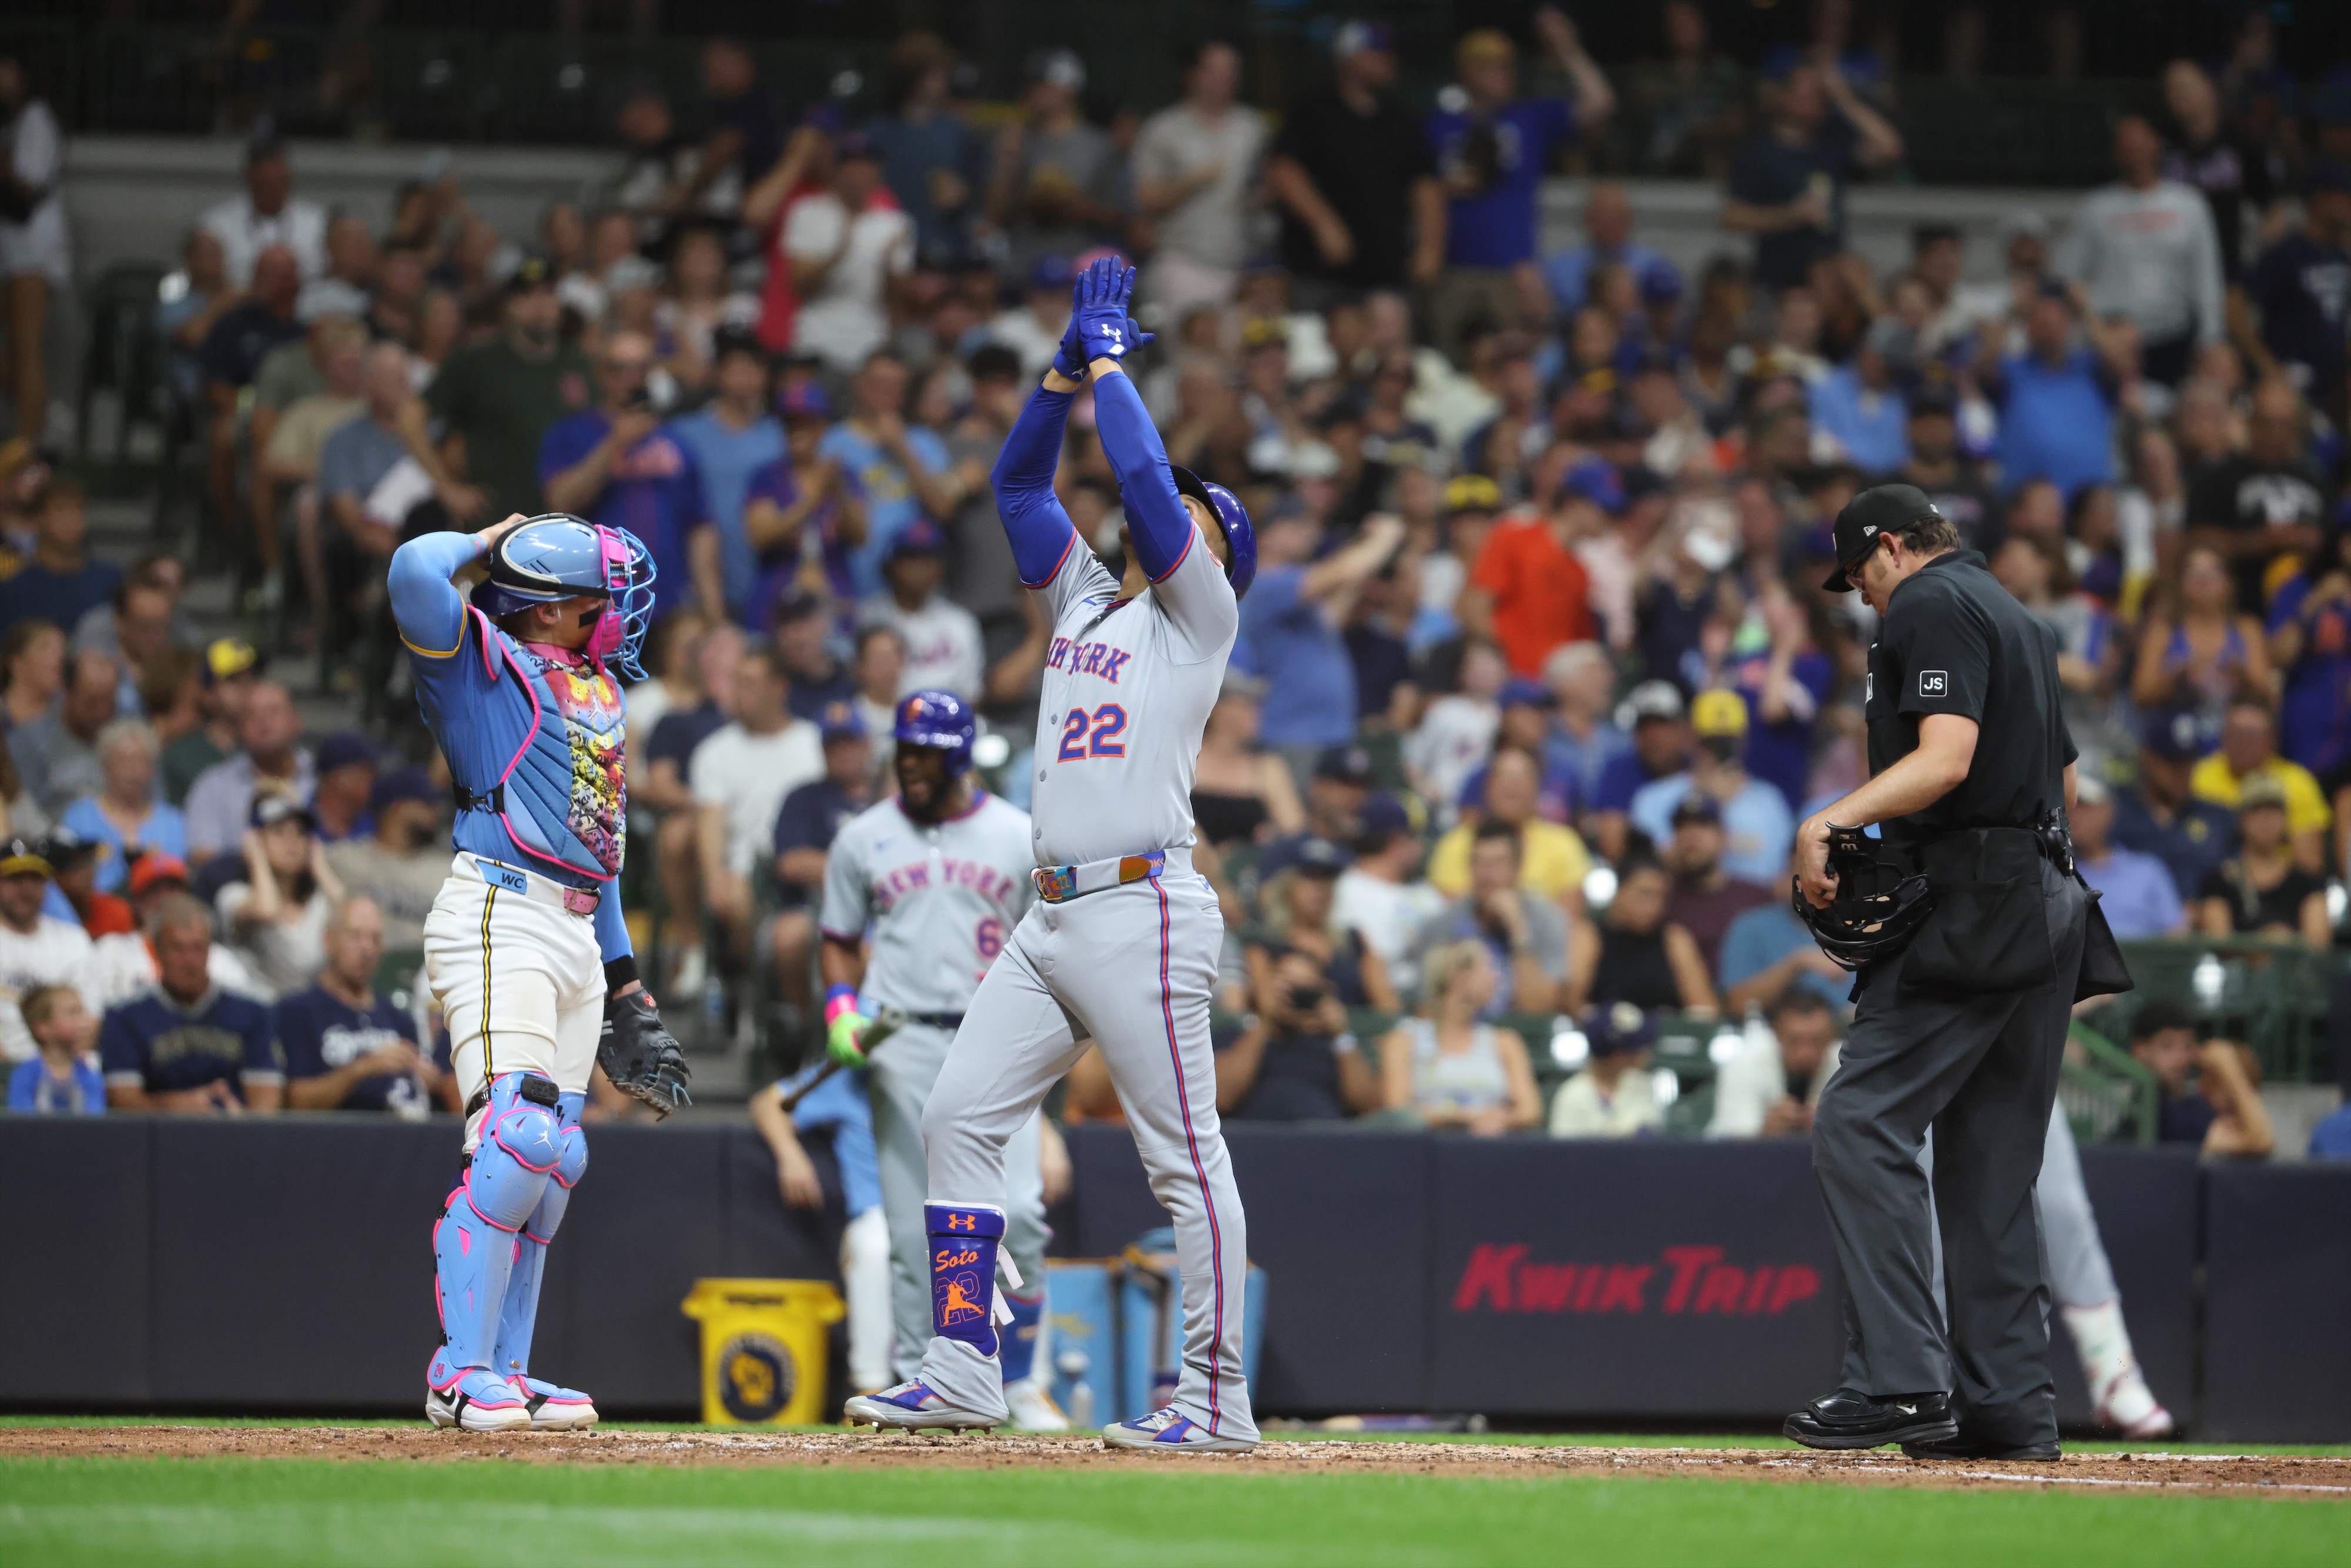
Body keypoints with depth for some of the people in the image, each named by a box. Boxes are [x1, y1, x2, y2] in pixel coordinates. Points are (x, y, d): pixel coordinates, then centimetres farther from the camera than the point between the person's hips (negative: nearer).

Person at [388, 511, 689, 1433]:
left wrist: (623, 977, 23)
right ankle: (462, 1374, -16)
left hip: (578, 936, 9)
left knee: (555, 1158, 6)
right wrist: (486, 543, 1)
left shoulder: (599, 695, 23)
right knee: (516, 1140, -19)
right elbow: (417, 573, -21)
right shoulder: (486, 662, -2)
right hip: (499, 916, -9)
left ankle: (504, 1375, 11)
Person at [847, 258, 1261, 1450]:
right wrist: (1068, 367, 13)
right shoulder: (1084, 601, 22)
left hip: (1143, 913, -8)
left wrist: (1111, 358, 1)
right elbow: (1018, 482, 23)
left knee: (1185, 1154, -7)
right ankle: (962, 1369, 5)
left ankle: (1217, 1398, -7)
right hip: (1051, 918, 8)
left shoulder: (1200, 615, 1)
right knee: (959, 1118, 3)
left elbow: (1144, 476, -11)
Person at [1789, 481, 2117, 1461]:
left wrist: (1832, 823, -29)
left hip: (1970, 909, -10)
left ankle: (1903, 1380, -24)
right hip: (2048, 910, 10)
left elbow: (1946, 757, -20)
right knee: (1992, 1162, 10)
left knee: (1862, 1127, -14)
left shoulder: (1930, 607, -5)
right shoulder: (2018, 618, 25)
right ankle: (2009, 1405, 7)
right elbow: (2066, 781, 30)